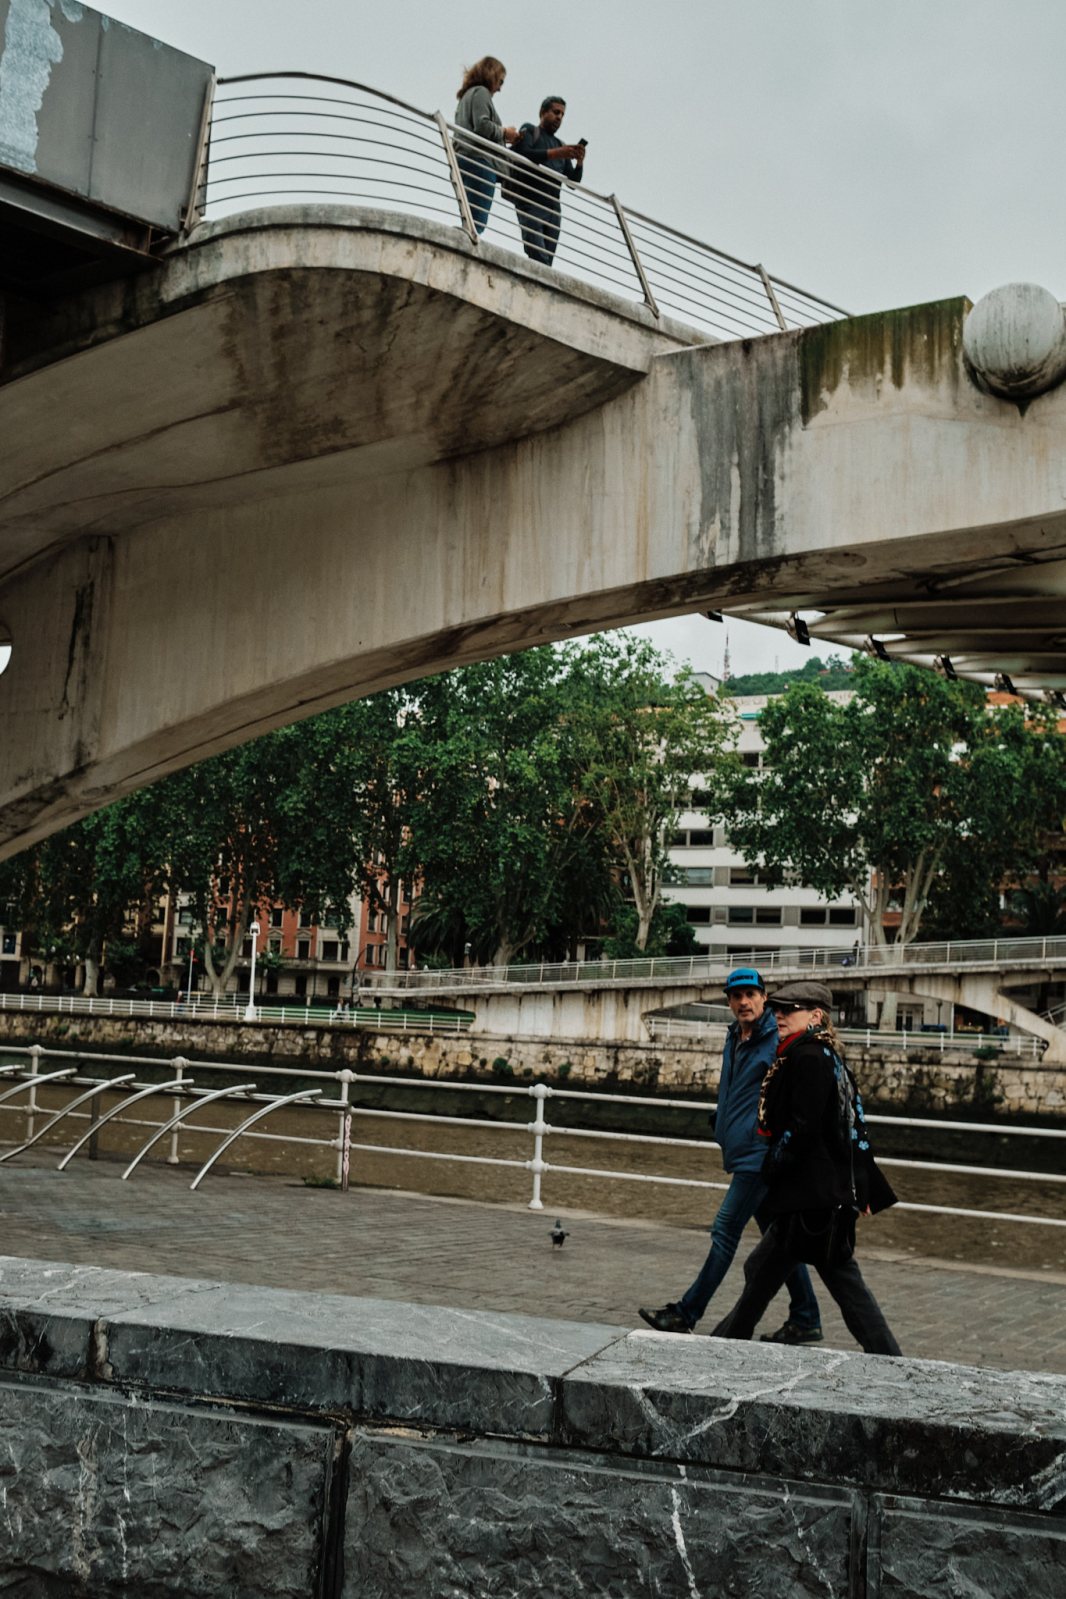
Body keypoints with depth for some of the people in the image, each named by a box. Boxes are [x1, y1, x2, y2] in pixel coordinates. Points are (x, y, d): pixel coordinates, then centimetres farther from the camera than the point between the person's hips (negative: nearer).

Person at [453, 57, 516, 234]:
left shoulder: (467, 95, 30)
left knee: (470, 224, 1)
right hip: (479, 161, -9)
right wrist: (504, 132, 2)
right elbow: (482, 126, -13)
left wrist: (501, 138, 21)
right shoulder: (481, 92, 2)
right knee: (477, 222, -19)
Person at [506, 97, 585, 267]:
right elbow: (522, 154, -9)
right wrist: (555, 153, -16)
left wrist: (579, 162, 0)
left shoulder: (560, 145, 27)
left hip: (553, 207, 5)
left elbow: (573, 181, 20)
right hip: (530, 202, -5)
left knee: (548, 259, -7)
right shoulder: (529, 130, 13)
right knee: (538, 257, -22)